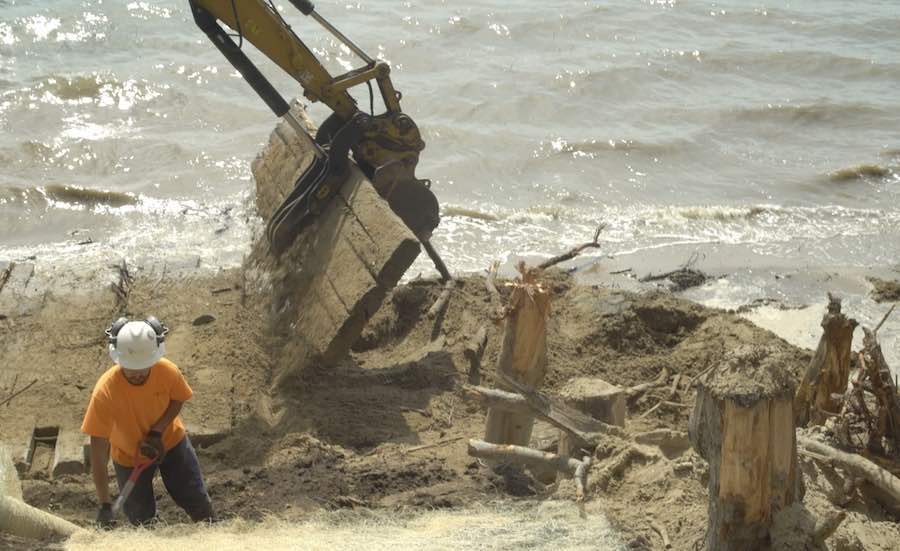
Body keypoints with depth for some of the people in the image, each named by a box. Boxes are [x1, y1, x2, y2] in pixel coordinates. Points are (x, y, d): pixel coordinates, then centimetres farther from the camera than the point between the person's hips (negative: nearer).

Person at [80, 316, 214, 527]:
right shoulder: (105, 391, -35)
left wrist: (157, 432, -22)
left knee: (198, 502, 8)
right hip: (129, 456, -2)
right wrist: (105, 506, -34)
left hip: (170, 441, 2)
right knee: (142, 519, 7)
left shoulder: (168, 372, -29)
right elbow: (98, 453, -31)